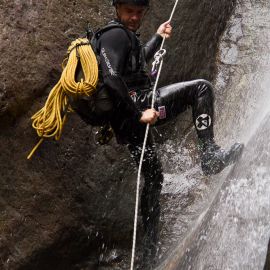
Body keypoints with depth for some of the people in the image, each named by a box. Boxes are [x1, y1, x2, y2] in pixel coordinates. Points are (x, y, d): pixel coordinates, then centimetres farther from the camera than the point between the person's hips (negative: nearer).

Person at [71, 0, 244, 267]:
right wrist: (139, 113, -22)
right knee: (200, 87, -10)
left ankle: (150, 247, 23)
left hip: (125, 121, 10)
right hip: (135, 104, -10)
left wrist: (158, 37, 47)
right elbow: (111, 80, -23)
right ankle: (210, 154, -16)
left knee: (153, 177, 18)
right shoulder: (116, 34, -10)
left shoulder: (125, 35, 22)